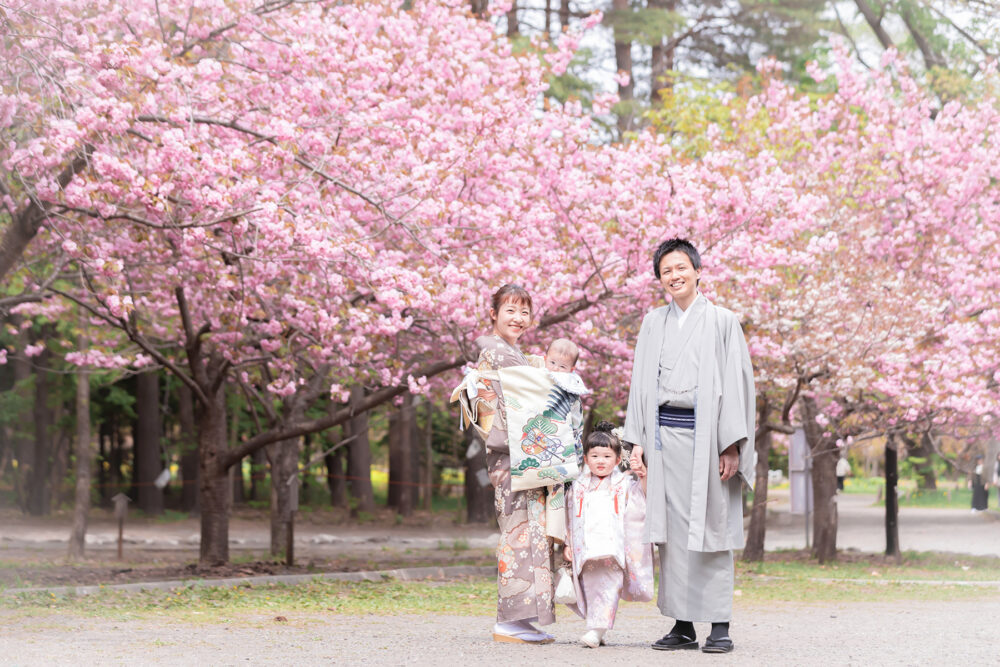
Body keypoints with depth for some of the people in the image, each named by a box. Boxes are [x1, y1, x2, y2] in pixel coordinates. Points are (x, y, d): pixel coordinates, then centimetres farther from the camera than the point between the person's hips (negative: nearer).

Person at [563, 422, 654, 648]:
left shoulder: (624, 485, 7)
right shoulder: (578, 488, 14)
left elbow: (641, 505, -5)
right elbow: (570, 519, 19)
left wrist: (643, 479, -17)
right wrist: (568, 544, 14)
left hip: (614, 550, -3)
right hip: (587, 550, 3)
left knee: (608, 589, -11)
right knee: (591, 588, 5)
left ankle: (597, 629, -14)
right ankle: (595, 626, 14)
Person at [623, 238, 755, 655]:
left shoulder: (722, 321, 3)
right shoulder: (653, 324, 14)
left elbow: (737, 382, -1)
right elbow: (641, 382, 15)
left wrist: (732, 444, -8)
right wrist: (638, 440, 7)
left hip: (705, 433, -3)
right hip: (665, 435, 3)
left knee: (712, 527, -4)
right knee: (674, 530, 2)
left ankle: (720, 624, -2)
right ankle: (683, 624, 7)